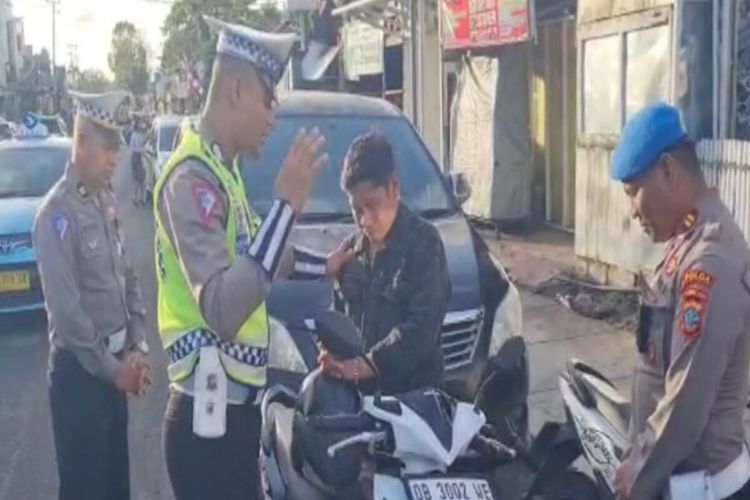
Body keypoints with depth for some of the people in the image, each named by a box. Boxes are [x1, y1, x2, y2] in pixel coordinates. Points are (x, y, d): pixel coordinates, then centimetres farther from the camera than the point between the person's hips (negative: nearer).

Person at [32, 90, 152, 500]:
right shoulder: (58, 212, -18)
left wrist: (137, 347, 2)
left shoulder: (107, 201, 7)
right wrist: (110, 368, -14)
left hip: (114, 362, 8)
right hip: (80, 369, -7)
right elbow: (65, 308, -20)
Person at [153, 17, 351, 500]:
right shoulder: (192, 179, -20)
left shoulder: (222, 170, 12)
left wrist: (321, 266, 35)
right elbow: (222, 308, -32)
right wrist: (286, 205, -32)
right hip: (209, 417, -10)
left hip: (236, 409, 10)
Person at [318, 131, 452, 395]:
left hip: (412, 392, -6)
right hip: (357, 390, 6)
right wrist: (332, 353, -3)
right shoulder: (352, 250, 12)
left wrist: (369, 364, -25)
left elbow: (422, 327, -17)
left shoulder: (423, 242, -8)